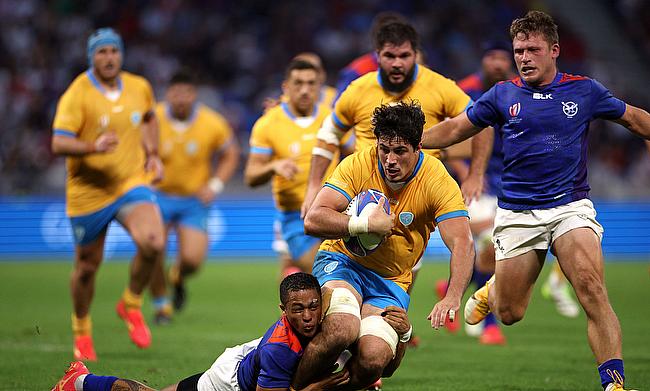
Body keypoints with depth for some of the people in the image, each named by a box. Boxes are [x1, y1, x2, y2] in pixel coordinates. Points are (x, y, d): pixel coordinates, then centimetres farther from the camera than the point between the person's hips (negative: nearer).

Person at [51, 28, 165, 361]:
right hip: (88, 192, -3)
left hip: (132, 183, 3)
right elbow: (59, 144, -21)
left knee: (153, 243, -24)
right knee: (87, 266, 9)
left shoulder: (140, 88, 3)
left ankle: (131, 305, 2)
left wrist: (153, 154, 12)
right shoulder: (76, 95, -13)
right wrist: (94, 147, -37)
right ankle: (81, 330, 35)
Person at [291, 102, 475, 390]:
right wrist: (366, 224, -30)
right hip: (342, 262, -1)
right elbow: (313, 220, -18)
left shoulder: (439, 182, -14)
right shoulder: (358, 165, -13)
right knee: (342, 330, -34)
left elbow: (462, 244, -23)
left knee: (373, 358, -25)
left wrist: (452, 297, -39)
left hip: (391, 282, 1)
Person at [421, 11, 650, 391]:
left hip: (571, 206, -1)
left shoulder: (584, 90, 3)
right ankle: (492, 290, 43)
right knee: (509, 314, 4)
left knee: (591, 286, -25)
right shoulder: (503, 95, 5)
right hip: (517, 213, 1)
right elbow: (455, 128, 14)